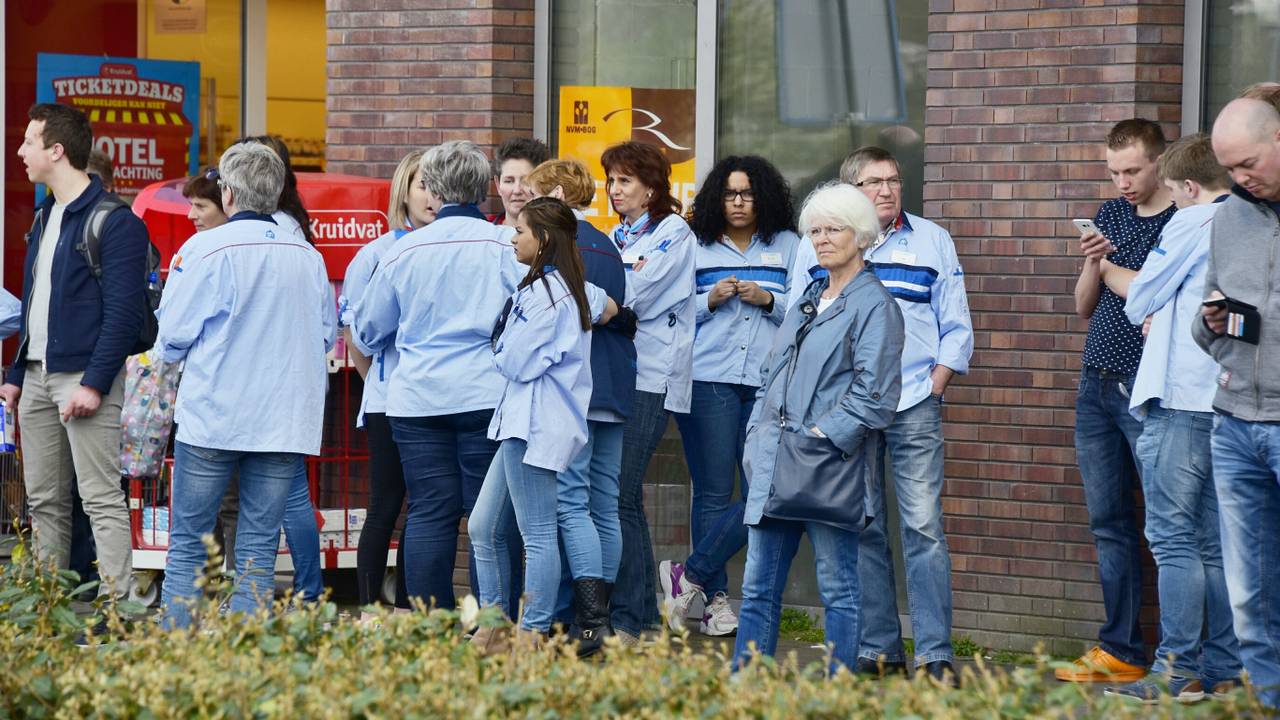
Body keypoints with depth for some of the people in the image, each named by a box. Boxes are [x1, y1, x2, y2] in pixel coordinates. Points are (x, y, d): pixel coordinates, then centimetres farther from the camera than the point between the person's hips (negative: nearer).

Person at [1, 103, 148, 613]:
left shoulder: (113, 220, -11)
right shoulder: (45, 217, 17)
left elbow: (123, 310, -16)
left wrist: (95, 383, -22)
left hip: (83, 377, -9)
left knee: (101, 497, -9)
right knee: (43, 501, 10)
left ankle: (115, 605, -9)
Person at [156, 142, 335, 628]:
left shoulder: (205, 249, -9)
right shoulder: (308, 256, 3)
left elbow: (172, 337, -6)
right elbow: (326, 336, 13)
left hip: (212, 418, -3)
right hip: (285, 420, 3)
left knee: (188, 543, 5)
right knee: (259, 548, 6)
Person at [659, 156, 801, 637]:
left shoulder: (787, 246, 13)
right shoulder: (695, 248, 11)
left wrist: (768, 300, -7)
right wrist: (710, 301, -6)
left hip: (768, 384, 1)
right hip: (707, 380, -1)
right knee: (713, 494, -2)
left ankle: (690, 576, 2)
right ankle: (715, 598, 4)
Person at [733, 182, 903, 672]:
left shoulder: (875, 306, -5)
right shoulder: (810, 298, 20)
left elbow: (875, 396, -12)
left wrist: (821, 435, -16)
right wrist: (757, 435, 11)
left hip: (827, 466, -8)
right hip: (774, 463, 8)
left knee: (839, 590, -2)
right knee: (758, 588, 6)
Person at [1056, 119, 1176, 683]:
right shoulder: (1109, 216, 14)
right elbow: (1085, 307, 14)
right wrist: (1094, 264, -3)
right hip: (1097, 387, 7)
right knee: (1109, 524, 7)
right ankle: (1120, 652, 10)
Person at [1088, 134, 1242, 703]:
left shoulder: (1194, 223, -7)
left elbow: (1141, 300, 1)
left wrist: (1109, 271, 21)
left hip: (1181, 399, -8)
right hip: (1229, 402, 8)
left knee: (1173, 539, -7)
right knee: (1214, 544, 11)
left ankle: (1177, 672, -10)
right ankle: (1222, 669, 10)